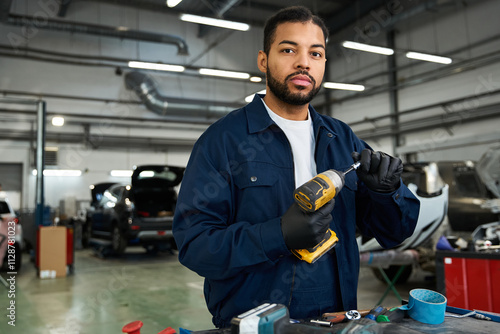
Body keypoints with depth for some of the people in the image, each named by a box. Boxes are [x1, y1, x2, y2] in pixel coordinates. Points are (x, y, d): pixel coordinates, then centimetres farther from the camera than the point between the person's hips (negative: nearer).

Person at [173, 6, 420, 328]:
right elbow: (193, 242, -13)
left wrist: (388, 189, -9)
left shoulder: (343, 139, 9)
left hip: (334, 322, 4)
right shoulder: (223, 138, -6)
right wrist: (280, 235, -24)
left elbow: (394, 232, 11)